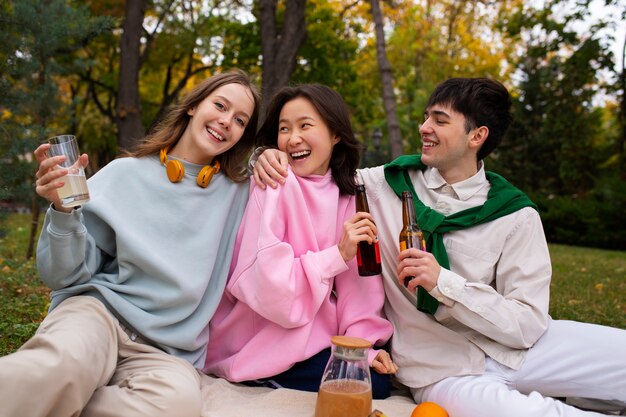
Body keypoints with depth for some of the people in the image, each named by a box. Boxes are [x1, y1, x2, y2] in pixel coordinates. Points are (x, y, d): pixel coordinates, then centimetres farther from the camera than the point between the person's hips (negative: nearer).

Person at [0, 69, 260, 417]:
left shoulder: (238, 194, 8)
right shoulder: (126, 175, 5)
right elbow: (68, 276, 5)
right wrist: (64, 212, -16)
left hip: (169, 352, 3)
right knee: (65, 364, -41)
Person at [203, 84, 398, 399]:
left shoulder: (346, 193, 4)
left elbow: (355, 281, 1)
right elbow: (259, 281, -21)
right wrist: (337, 255, -21)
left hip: (312, 330, 6)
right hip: (262, 345, -6)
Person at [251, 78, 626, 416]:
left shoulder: (516, 216, -2)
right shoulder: (387, 184, 1)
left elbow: (527, 324, -8)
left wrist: (444, 282, -21)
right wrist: (271, 155, -8)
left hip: (511, 345, 2)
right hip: (442, 368, -1)